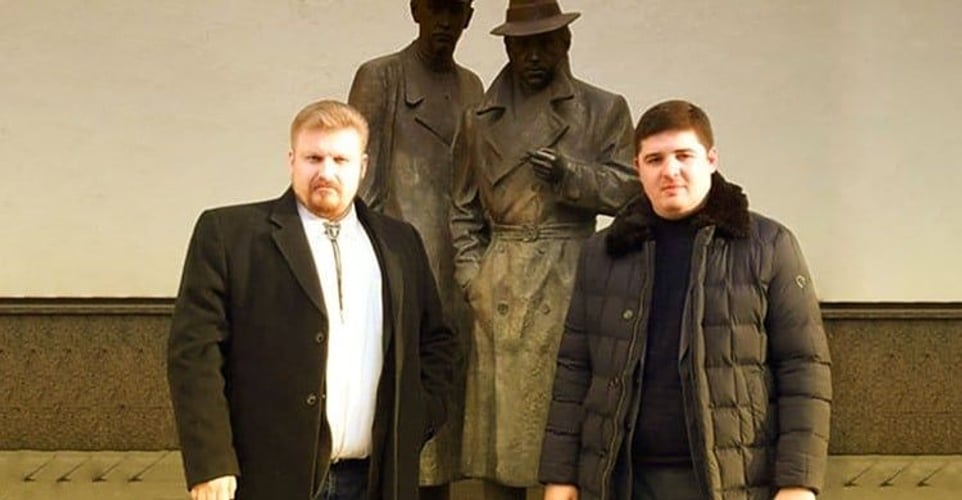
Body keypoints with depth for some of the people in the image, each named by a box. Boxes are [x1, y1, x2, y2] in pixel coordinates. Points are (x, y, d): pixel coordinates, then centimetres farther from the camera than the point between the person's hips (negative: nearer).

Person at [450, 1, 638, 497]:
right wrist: (471, 277, 3)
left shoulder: (604, 110, 7)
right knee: (499, 414, 3)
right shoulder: (479, 119, 13)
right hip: (500, 285, 2)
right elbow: (463, 211, 14)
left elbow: (629, 189, 2)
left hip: (572, 279, -2)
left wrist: (569, 173, -13)